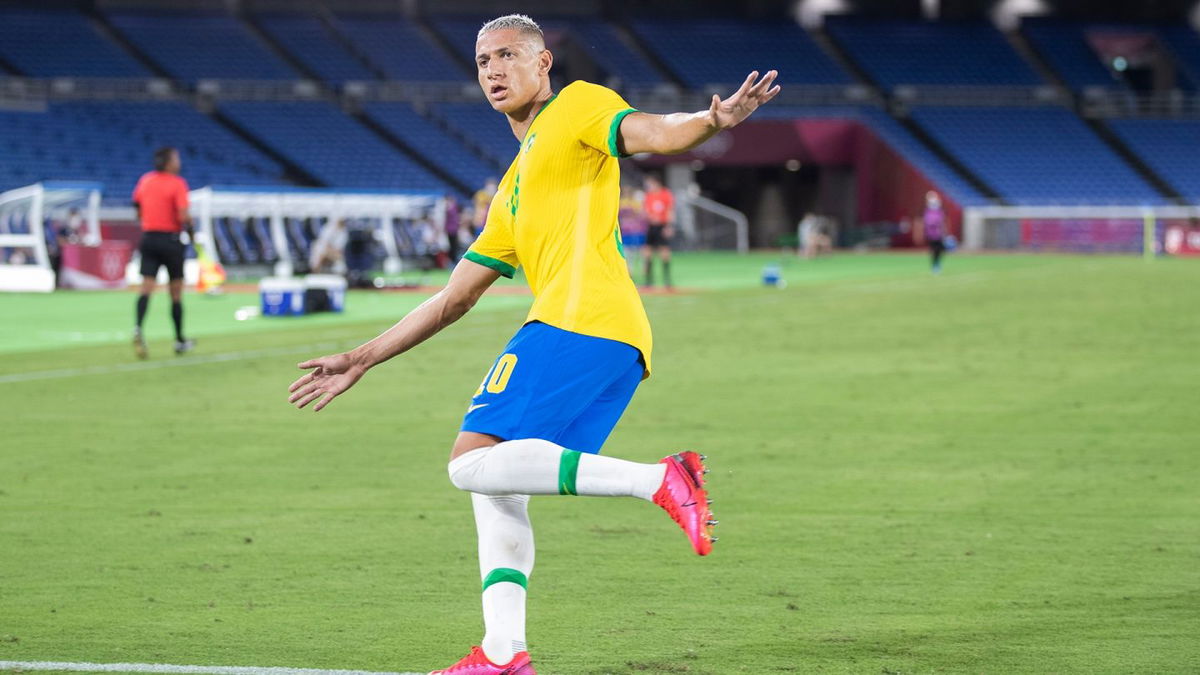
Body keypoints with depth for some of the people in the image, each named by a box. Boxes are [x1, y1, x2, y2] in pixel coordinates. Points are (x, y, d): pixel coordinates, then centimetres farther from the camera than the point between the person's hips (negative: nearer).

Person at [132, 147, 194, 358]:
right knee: (176, 292, 8)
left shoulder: (145, 180, 7)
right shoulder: (177, 183, -10)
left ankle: (138, 329, -29)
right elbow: (183, 216, -18)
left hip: (148, 238, 4)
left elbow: (138, 211, 14)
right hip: (170, 241, -4)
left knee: (146, 288, -4)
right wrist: (191, 233, -1)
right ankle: (180, 341, 17)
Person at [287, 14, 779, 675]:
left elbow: (653, 133, -11)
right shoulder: (511, 196, 31)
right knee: (494, 488, 9)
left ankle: (658, 480, -24)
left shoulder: (578, 106, 9)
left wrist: (712, 120, -34)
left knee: (474, 462, -17)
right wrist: (360, 361, 36)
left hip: (580, 320, -9)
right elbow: (454, 298, 35)